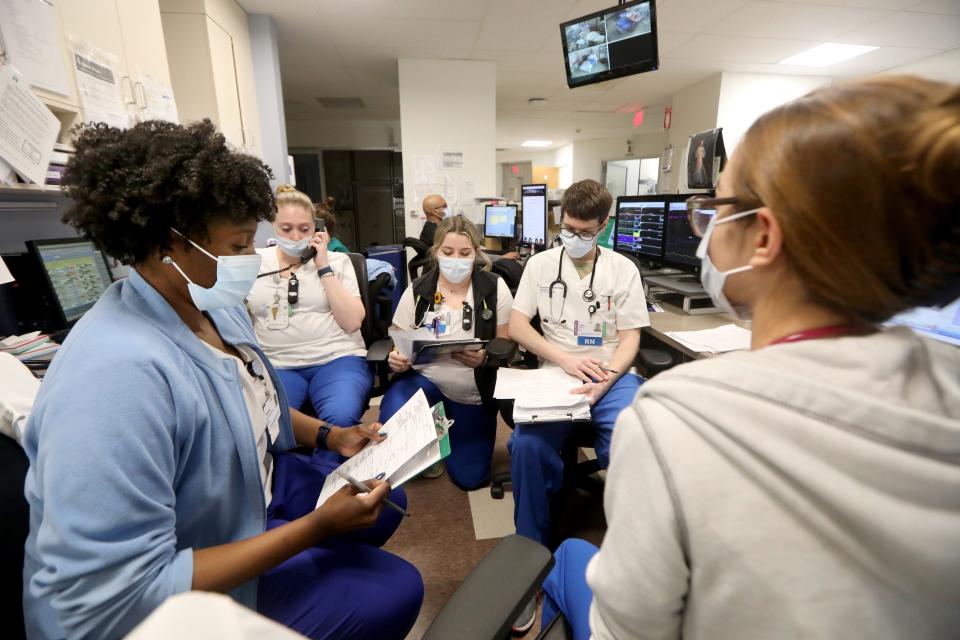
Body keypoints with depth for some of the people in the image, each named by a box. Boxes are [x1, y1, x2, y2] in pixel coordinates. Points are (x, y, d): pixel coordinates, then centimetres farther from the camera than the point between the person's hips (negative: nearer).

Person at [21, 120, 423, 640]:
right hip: (201, 585, -7)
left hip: (254, 487, 8)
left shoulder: (216, 306, -6)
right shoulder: (116, 373, -36)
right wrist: (317, 527, -31)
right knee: (395, 590, -4)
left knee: (386, 504, 18)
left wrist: (328, 436, -2)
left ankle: (328, 575, 44)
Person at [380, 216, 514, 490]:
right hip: (425, 377, 0)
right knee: (392, 418, -33)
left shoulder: (495, 288, -7)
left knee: (470, 478, 4)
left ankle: (446, 425, 34)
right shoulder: (417, 290, -3)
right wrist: (396, 358, -22)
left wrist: (485, 357, -27)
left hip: (473, 392, 0)